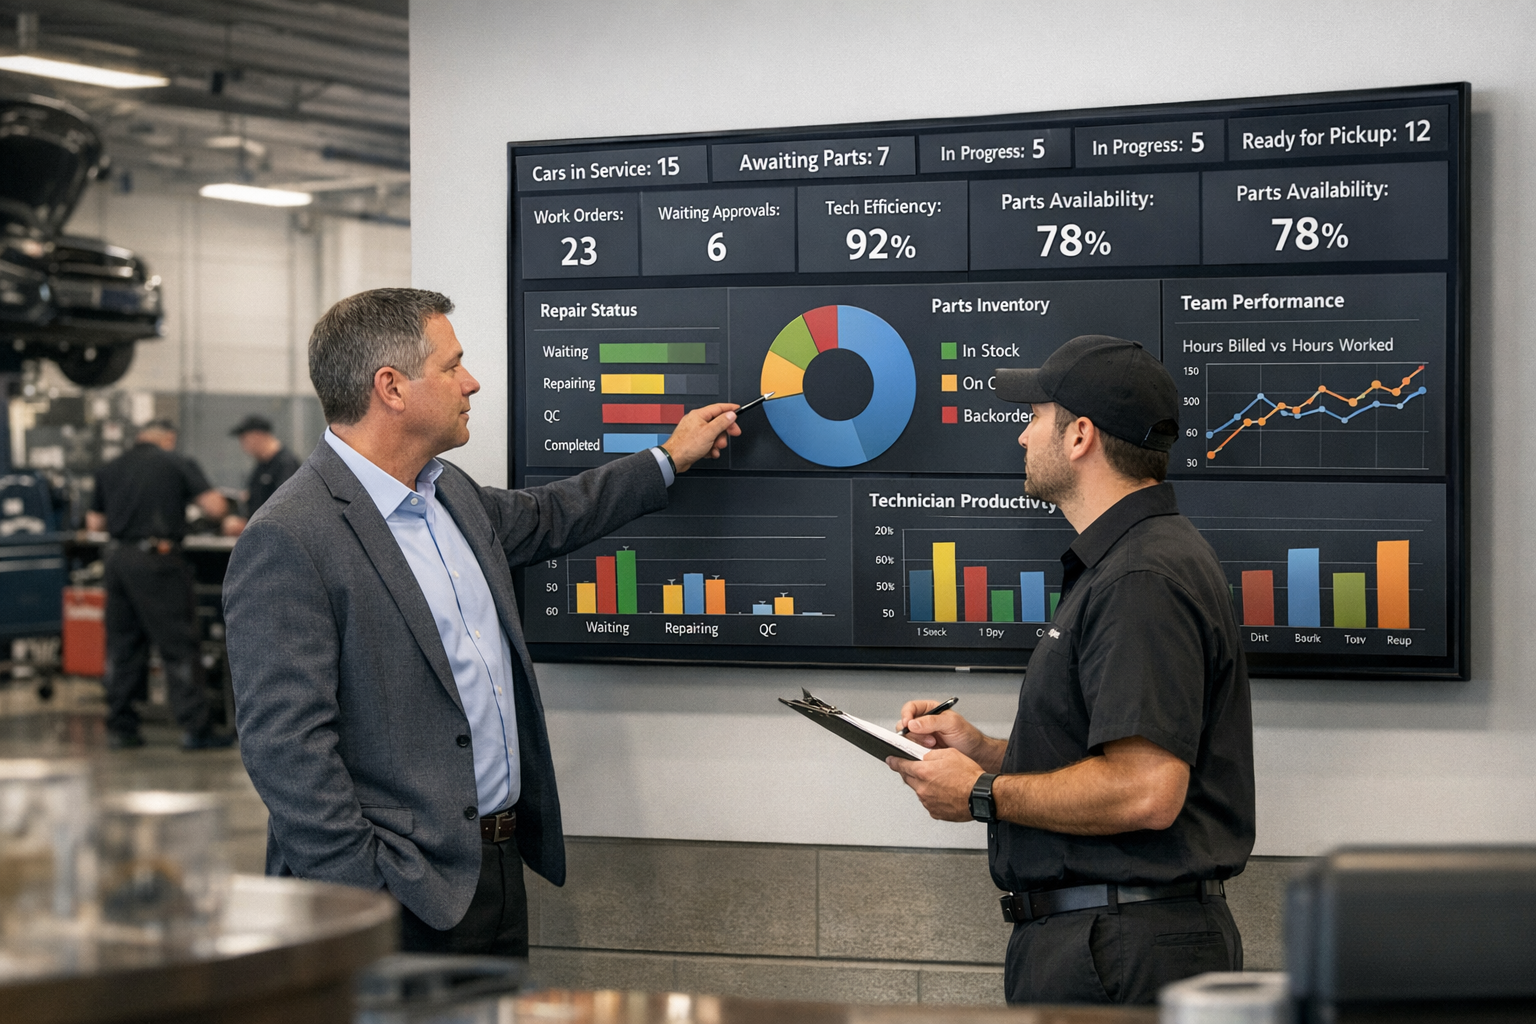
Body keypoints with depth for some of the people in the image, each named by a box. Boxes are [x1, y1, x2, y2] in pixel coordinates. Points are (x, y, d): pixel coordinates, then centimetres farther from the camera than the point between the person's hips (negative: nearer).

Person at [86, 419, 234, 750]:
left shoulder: (109, 469, 12)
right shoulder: (178, 464, -1)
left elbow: (94, 522, 15)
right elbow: (215, 506, -8)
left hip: (118, 558, 5)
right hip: (156, 559, -5)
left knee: (122, 644, 13)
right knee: (179, 645, -1)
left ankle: (120, 726, 15)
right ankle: (196, 728, 0)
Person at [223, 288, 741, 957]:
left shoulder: (449, 492, 11)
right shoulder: (287, 542, -17)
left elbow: (544, 518, 33)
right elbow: (284, 746, -21)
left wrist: (670, 459, 37)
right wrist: (370, 897, -23)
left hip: (499, 867, 9)